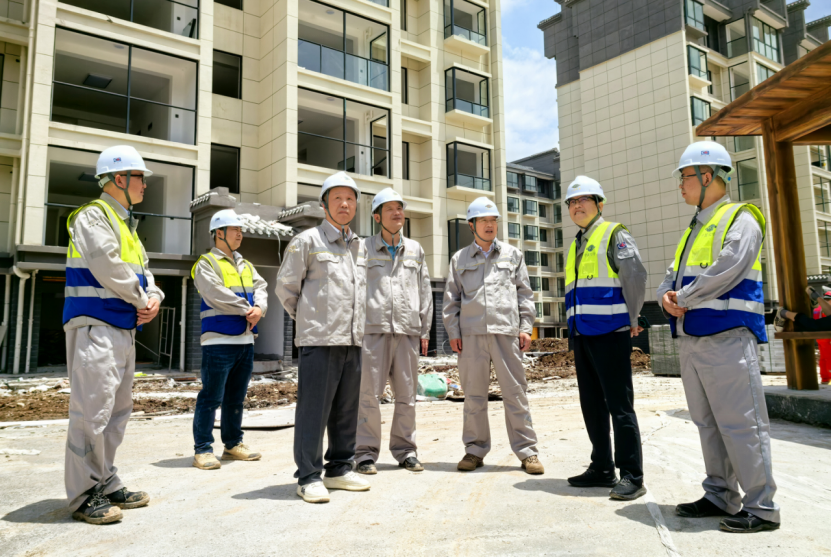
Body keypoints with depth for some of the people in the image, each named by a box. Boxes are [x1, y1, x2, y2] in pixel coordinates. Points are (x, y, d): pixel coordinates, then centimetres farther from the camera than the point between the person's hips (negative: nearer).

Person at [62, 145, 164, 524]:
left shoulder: (127, 224, 21)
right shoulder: (93, 215, -8)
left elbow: (142, 270, 19)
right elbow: (108, 267, -20)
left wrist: (155, 297, -1)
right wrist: (141, 300, -8)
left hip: (124, 329, 10)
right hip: (96, 326, -10)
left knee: (117, 411, 13)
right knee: (92, 411, -8)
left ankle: (107, 485, 23)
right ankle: (84, 496, 1)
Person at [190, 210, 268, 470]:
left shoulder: (246, 265, 19)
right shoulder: (206, 263, -3)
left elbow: (260, 288, 7)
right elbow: (218, 295, -16)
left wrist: (259, 308, -13)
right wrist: (248, 310, -11)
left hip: (245, 340, 7)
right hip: (219, 341, -7)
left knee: (236, 397, 15)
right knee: (211, 397, -4)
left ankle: (233, 444, 25)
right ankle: (202, 449, 5)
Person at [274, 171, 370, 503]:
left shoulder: (360, 246, 17)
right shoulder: (307, 241, -1)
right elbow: (285, 286, 1)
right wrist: (308, 319, 8)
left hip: (353, 339, 6)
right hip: (320, 339, -6)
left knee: (347, 409, 11)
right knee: (314, 408, -4)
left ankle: (339, 469, 23)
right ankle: (308, 476, 6)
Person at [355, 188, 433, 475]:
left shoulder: (415, 250, 16)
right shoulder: (364, 249, 7)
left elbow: (425, 292, 16)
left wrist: (425, 330, 11)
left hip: (407, 331, 3)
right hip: (373, 330, -3)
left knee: (407, 395, 6)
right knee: (368, 394, -3)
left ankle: (405, 450, 18)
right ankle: (366, 452, 7)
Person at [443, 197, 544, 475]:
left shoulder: (513, 255, 14)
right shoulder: (460, 259, 14)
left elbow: (525, 293, 12)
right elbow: (451, 299, 12)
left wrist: (526, 327, 3)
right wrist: (453, 332, 3)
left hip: (506, 331, 0)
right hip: (471, 334, 1)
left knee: (515, 392, 0)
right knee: (474, 394, 5)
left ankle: (527, 451, 8)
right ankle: (475, 450, 16)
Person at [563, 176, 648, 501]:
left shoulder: (614, 235, -3)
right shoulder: (576, 246, 20)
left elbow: (635, 276, -11)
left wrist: (631, 319, -7)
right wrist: (575, 326, 15)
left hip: (610, 332, -8)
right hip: (582, 334, 8)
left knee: (619, 405, -5)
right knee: (592, 405, 12)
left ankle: (632, 476, 2)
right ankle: (602, 469, 22)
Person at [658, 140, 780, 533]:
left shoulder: (740, 219, -3)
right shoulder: (693, 230, 22)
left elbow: (727, 271, -18)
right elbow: (672, 277, 20)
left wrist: (683, 298, -9)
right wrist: (668, 297, -3)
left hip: (726, 337, -8)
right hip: (690, 338, 9)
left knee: (740, 423, -5)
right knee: (707, 423, 12)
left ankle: (761, 507, 4)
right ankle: (721, 497, 22)